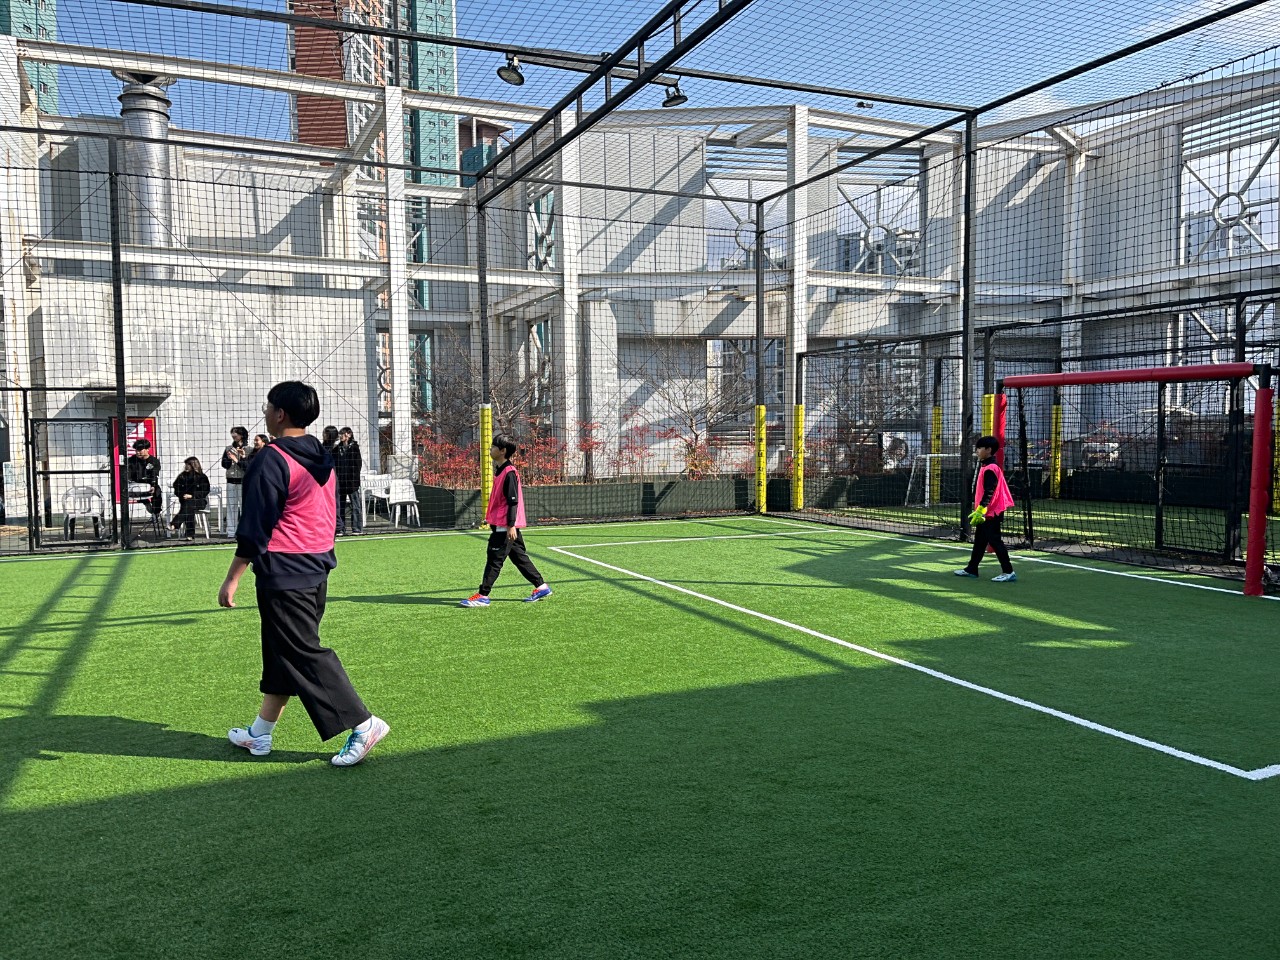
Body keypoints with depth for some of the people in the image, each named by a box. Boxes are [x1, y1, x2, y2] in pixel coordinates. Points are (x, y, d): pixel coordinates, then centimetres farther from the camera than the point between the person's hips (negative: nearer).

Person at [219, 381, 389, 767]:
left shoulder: (270, 460, -14)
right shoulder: (322, 459, 11)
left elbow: (255, 527, -15)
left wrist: (232, 578, -9)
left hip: (283, 573, -9)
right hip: (317, 569, 9)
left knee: (304, 654, -4)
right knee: (282, 652, 16)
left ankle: (363, 724, -6)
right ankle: (259, 733, 28)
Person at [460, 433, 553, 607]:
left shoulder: (509, 473, -16)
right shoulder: (500, 470, 14)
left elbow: (513, 501, -20)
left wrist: (511, 525, -22)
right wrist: (491, 520, 25)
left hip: (505, 526, -10)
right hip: (502, 524, 10)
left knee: (494, 560, -5)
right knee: (519, 557, 13)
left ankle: (482, 595, 0)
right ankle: (541, 587, 18)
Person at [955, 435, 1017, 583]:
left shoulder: (990, 469, -17)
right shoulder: (985, 467, 13)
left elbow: (989, 492, -24)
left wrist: (980, 510, -25)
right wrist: (978, 511, 24)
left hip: (991, 513, -10)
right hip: (985, 513, 10)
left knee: (994, 540, -7)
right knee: (979, 541, 15)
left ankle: (1008, 572, -4)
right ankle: (971, 569, 24)